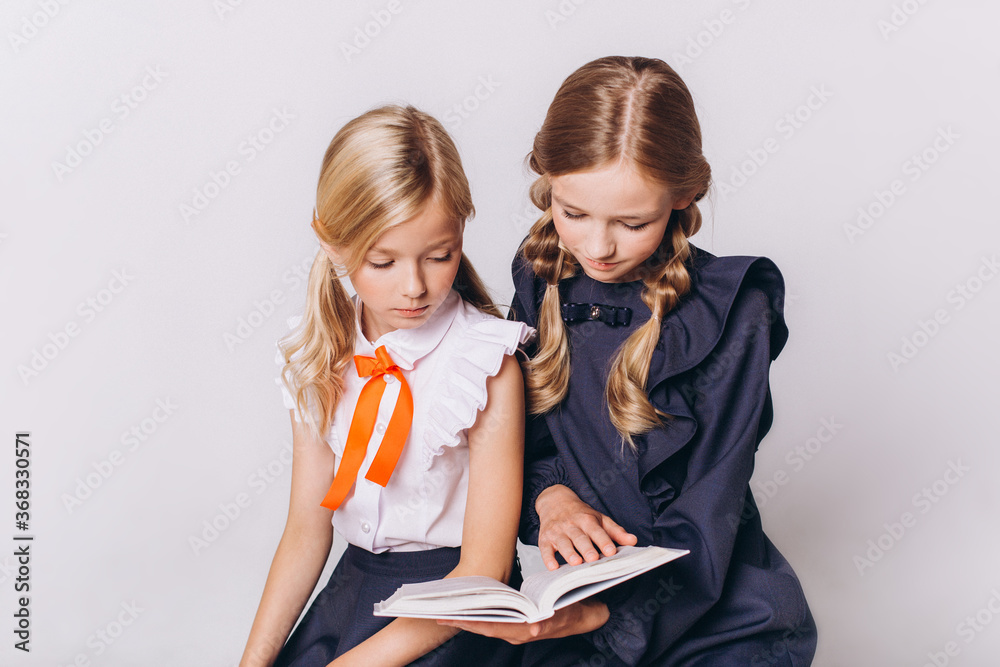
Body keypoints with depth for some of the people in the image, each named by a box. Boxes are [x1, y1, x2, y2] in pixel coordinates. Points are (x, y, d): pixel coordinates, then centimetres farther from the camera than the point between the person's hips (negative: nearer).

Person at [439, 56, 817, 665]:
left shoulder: (727, 315, -13)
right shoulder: (542, 281, 0)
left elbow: (702, 531, -14)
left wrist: (593, 614, -29)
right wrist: (549, 494, -11)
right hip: (577, 592, 2)